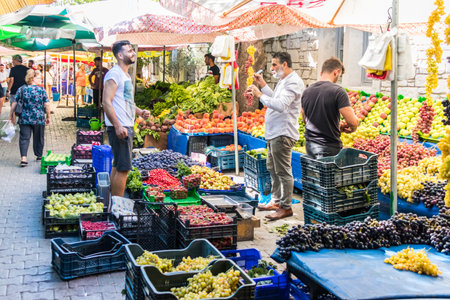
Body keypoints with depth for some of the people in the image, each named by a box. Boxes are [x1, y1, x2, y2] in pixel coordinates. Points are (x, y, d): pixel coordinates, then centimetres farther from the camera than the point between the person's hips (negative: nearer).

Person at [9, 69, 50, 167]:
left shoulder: (21, 89, 1)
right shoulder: (41, 90, -4)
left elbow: (14, 103, 2)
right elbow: (47, 105, -5)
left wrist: (11, 115, 13)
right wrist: (48, 117, 7)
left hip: (24, 118, 1)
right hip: (39, 119, -1)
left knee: (24, 138, 2)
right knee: (38, 138, 15)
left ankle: (23, 158, -13)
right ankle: (39, 156, 28)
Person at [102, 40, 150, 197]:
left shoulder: (126, 75, 19)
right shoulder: (114, 73, -12)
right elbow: (106, 102, -20)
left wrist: (140, 111, 11)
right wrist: (118, 126, -25)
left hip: (127, 127, 10)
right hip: (119, 128, -10)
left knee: (118, 167, 14)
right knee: (123, 168, -10)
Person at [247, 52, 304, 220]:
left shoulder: (293, 82, -15)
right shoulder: (283, 81, 20)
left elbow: (280, 105, -26)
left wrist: (260, 95, -19)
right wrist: (262, 85, 21)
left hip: (283, 134, -11)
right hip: (274, 133, 11)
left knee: (283, 171, -6)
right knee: (272, 169, 18)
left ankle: (286, 207, 1)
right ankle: (276, 201, 30)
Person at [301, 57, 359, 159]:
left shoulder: (306, 92, 7)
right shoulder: (338, 91, -12)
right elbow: (353, 122, -17)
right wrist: (352, 128, 8)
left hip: (310, 146, 6)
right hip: (330, 148, -6)